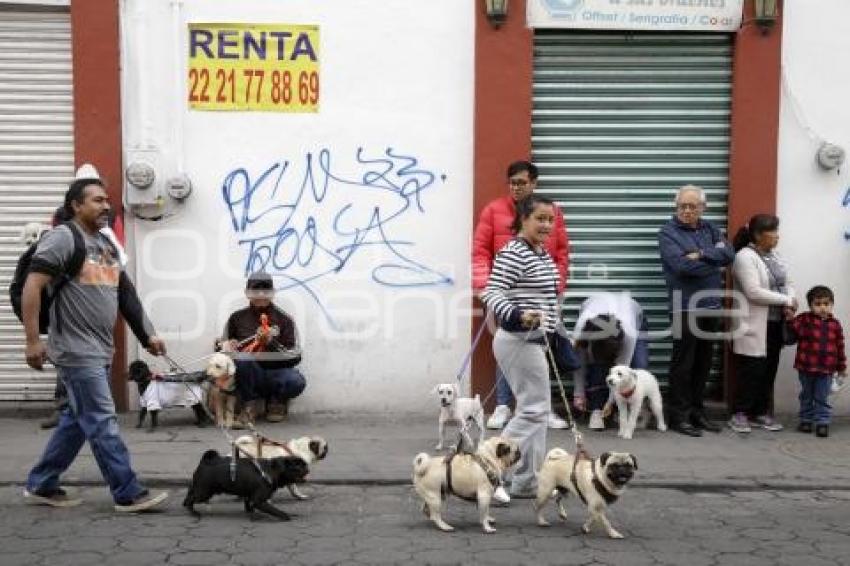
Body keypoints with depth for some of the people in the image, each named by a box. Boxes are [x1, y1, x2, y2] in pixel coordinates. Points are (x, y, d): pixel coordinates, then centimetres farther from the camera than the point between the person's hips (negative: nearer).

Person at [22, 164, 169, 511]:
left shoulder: (107, 245, 16)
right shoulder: (63, 238, -9)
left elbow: (126, 295, 18)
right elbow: (32, 288, -15)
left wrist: (148, 335, 14)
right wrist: (33, 340, -19)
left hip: (101, 350, 9)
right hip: (77, 351, -9)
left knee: (77, 420, 14)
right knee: (102, 422, -6)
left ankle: (41, 486, 27)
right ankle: (128, 494, -1)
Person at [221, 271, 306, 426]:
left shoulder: (284, 319, 3)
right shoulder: (237, 318, 7)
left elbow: (295, 357, -4)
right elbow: (224, 347, 19)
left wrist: (271, 343, -19)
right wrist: (229, 346, -5)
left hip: (275, 373, 0)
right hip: (249, 378, 0)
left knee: (297, 382, -33)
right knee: (241, 357, -32)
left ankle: (276, 401, 5)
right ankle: (249, 406, -9)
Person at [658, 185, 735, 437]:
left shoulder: (710, 229, 12)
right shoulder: (668, 233, -5)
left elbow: (729, 253, -2)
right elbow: (682, 265, -19)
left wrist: (701, 254, -16)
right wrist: (714, 263, -7)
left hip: (711, 306, 6)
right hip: (685, 308, -6)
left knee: (703, 363, 12)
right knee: (683, 364, 0)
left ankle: (696, 411, 23)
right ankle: (678, 415, 9)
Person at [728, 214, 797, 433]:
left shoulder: (773, 256, 13)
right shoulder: (745, 256, -13)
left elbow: (787, 283, 14)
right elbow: (754, 292, -21)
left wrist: (789, 304, -7)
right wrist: (786, 300, -14)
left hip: (775, 325, 8)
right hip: (753, 326, -8)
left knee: (769, 371, 11)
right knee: (751, 372, -3)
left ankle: (761, 412, 22)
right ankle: (739, 414, 8)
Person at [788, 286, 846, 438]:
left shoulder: (835, 324, 2)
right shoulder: (804, 319, -4)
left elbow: (840, 346, 6)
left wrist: (842, 367, 8)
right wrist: (790, 320, -27)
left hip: (826, 369, 0)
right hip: (806, 368, 0)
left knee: (822, 398, 6)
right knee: (806, 396, 14)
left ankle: (822, 422, 13)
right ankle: (806, 420, 25)